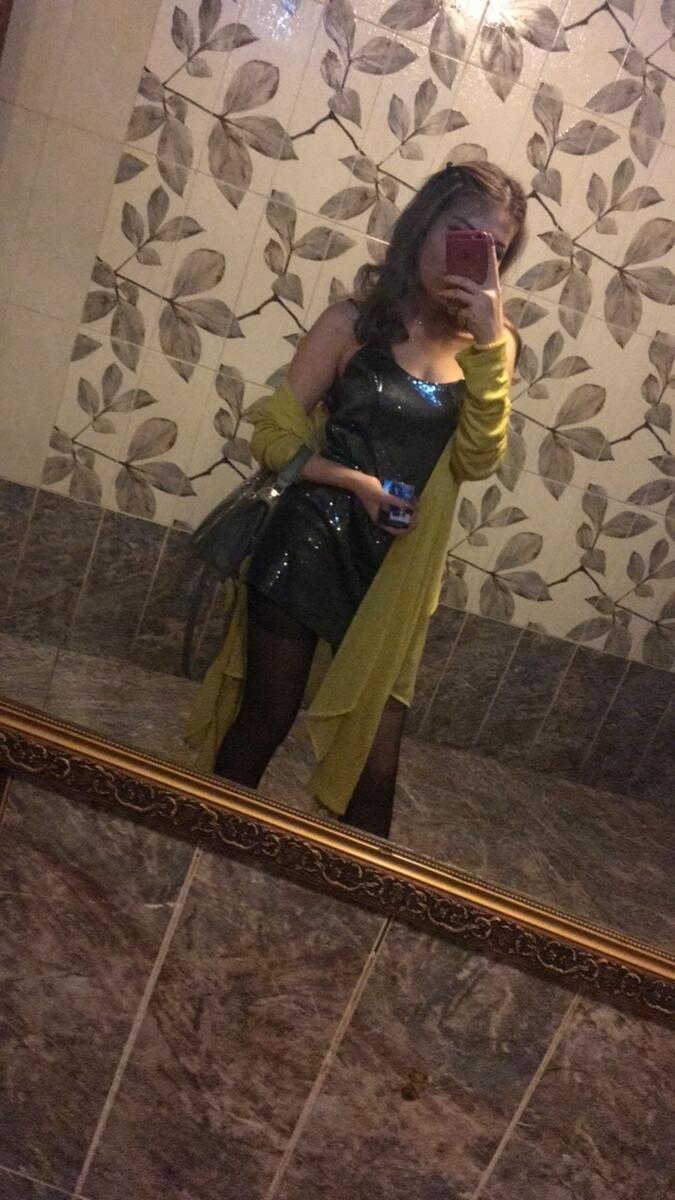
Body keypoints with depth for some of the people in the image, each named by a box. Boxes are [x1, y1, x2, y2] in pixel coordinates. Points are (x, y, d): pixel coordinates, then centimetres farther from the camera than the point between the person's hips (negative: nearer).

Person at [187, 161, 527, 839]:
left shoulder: (481, 346, 5)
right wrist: (358, 482, -17)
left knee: (377, 753, 6)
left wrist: (491, 345, -16)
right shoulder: (354, 325, -4)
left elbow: (477, 461, -9)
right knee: (264, 720, 11)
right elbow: (274, 435, -4)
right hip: (310, 547, -2)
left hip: (396, 569, 3)